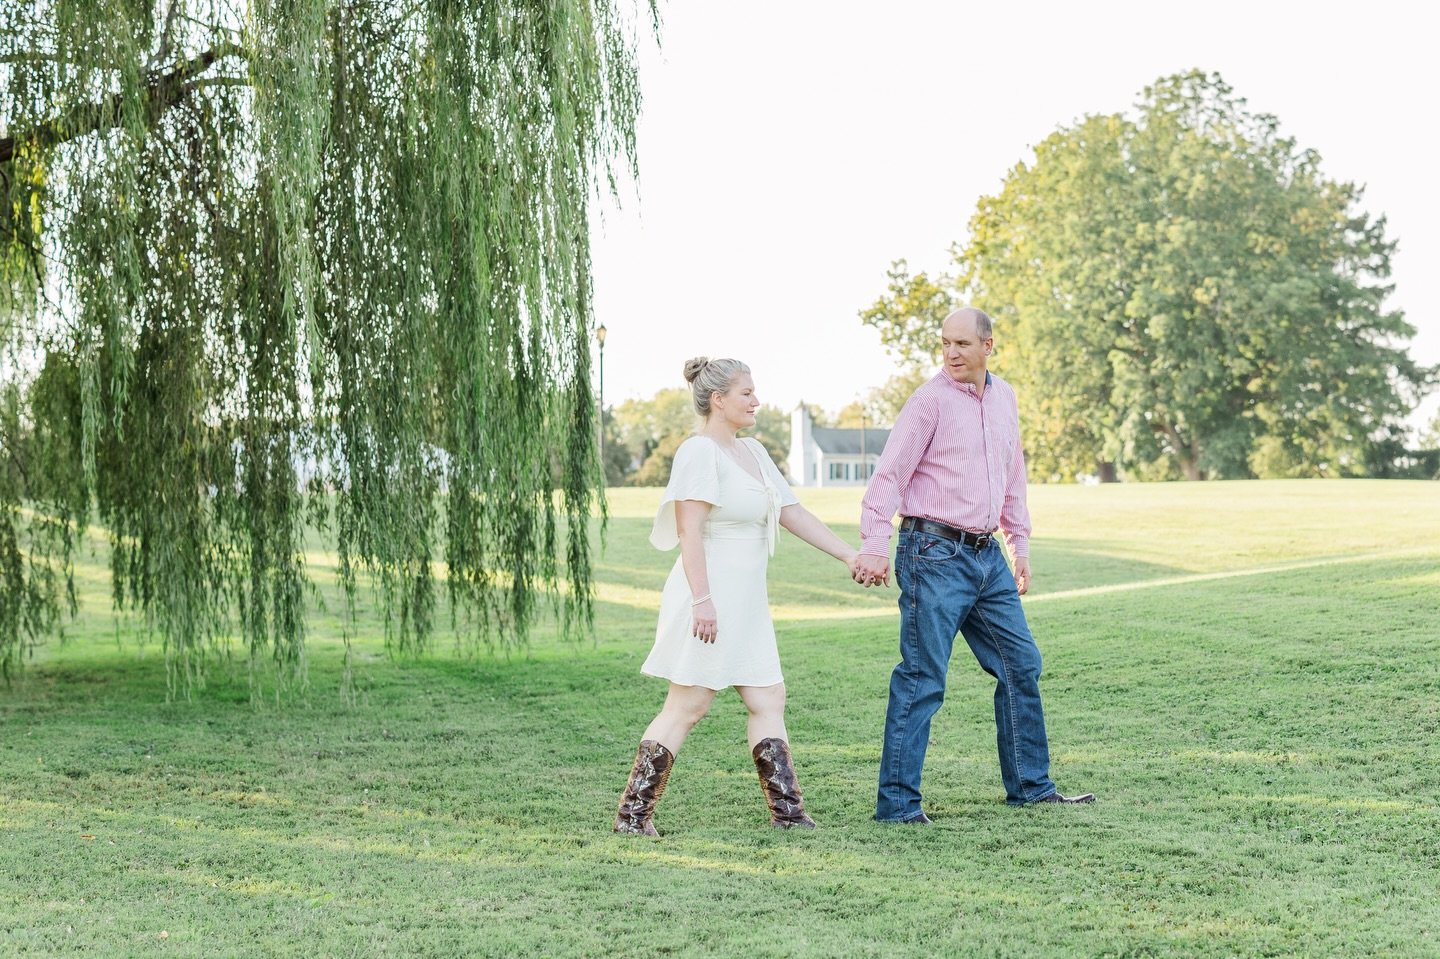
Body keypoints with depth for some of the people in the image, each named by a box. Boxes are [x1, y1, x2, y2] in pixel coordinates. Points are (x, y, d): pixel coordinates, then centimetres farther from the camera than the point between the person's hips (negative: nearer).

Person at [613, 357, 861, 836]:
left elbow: (793, 513, 17)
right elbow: (689, 531, -18)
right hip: (709, 600, -9)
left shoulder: (752, 452, 16)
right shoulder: (700, 451, -12)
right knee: (687, 706, -6)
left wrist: (849, 555, 13)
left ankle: (787, 811, 9)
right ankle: (632, 813, 1)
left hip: (745, 602, 9)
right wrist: (702, 599, -24)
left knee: (768, 700, 6)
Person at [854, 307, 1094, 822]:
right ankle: (897, 802, -2)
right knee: (922, 679, -7)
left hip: (987, 554, 7)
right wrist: (874, 544, -25)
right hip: (934, 552, -7)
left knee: (1021, 665, 12)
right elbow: (890, 474, -14)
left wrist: (1020, 542, 20)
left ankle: (1030, 785, 24)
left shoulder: (1004, 397, 12)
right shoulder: (930, 399, -8)